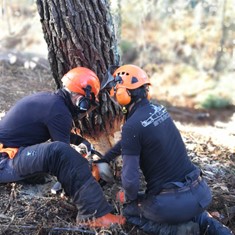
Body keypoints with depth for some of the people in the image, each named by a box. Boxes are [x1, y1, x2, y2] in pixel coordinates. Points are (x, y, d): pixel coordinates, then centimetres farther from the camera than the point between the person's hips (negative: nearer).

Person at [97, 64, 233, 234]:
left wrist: (129, 198, 4)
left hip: (172, 202, -7)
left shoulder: (132, 125, -16)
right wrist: (105, 158, 34)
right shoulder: (159, 109, 8)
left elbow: (130, 179, -18)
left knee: (129, 210, 23)